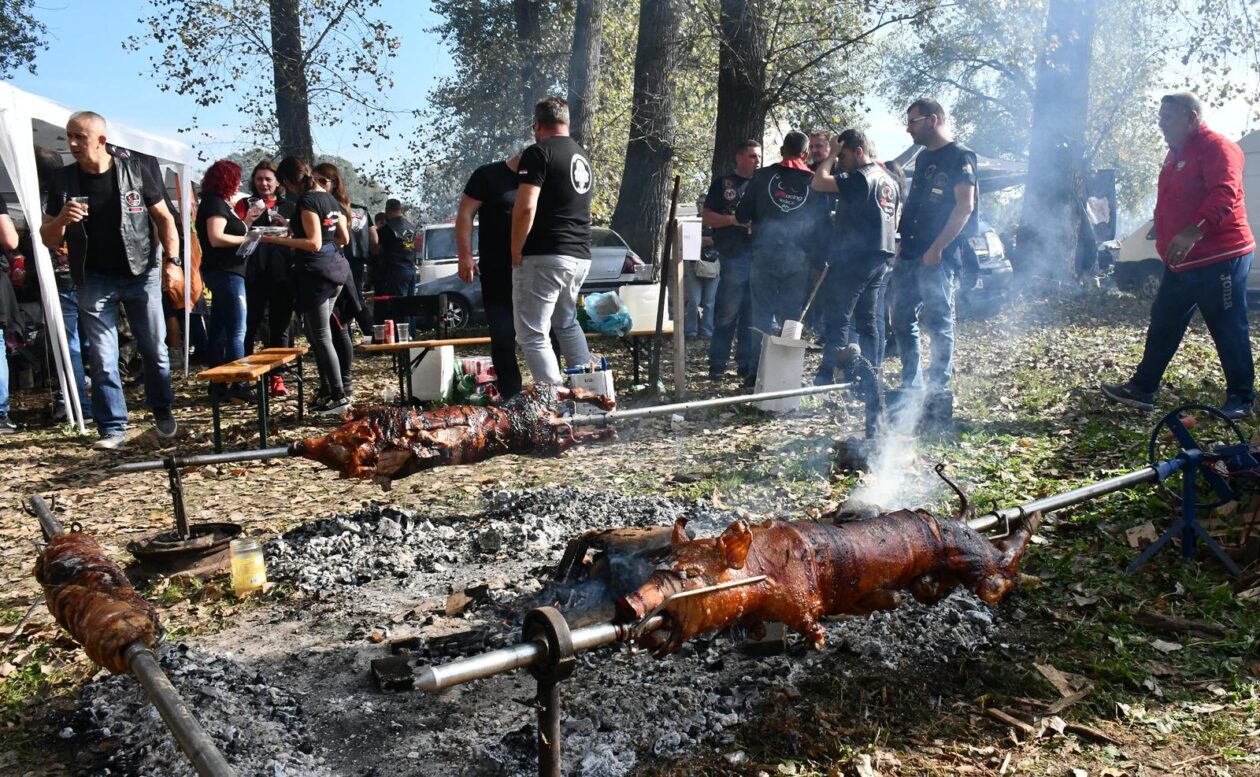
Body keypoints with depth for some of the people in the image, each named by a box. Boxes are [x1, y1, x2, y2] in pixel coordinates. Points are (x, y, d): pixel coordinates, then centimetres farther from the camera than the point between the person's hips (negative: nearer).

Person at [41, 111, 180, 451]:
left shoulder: (134, 171, -3)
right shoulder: (62, 180, 1)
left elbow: (164, 218, 4)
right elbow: (48, 240, 6)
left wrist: (172, 261, -6)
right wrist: (61, 219, -16)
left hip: (141, 275, -1)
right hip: (95, 281, 1)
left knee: (155, 349, 8)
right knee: (102, 358, 0)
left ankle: (162, 412, 26)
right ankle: (113, 429, 7)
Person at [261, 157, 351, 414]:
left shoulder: (306, 201, -13)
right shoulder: (329, 198, 13)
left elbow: (314, 243, -19)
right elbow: (344, 238, 17)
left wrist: (279, 240, -15)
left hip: (315, 272, -9)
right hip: (333, 269, 9)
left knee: (320, 336, -4)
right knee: (316, 334, 15)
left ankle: (339, 396, -2)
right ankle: (328, 391, 19)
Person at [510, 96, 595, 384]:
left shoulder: (538, 153, -8)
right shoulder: (582, 155, 17)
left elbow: (525, 208, -17)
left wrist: (515, 253, -8)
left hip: (544, 256, -8)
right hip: (581, 256, 8)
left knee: (532, 335, -4)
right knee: (567, 323, 25)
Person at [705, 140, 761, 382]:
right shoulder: (723, 183, 8)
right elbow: (706, 217, 3)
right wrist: (733, 220, -12)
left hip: (761, 257, 4)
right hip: (734, 258, -4)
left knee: (752, 315, 6)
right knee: (727, 314, -4)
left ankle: (746, 364, 14)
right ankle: (717, 365, 1)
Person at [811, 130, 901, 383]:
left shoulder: (861, 178, -13)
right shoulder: (889, 180, 17)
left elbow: (818, 182, -20)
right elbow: (895, 221, 22)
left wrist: (831, 155, -7)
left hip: (853, 259, -9)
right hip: (880, 257, 9)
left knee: (838, 320, -8)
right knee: (867, 320, 12)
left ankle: (826, 377, -9)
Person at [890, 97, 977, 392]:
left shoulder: (960, 157, -6)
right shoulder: (923, 157, 19)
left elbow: (965, 206, -15)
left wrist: (937, 248, -20)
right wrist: (900, 240, 14)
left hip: (937, 257, -8)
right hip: (909, 254, 9)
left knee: (938, 323, -3)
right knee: (902, 319, 10)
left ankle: (939, 387, 5)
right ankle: (911, 383, 20)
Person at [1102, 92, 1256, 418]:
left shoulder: (1216, 147, -13)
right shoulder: (1177, 153, 17)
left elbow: (1224, 195, -28)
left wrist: (1193, 232, -38)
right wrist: (1166, 242, 21)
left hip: (1220, 259, -9)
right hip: (1182, 262, 10)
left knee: (1229, 330, 0)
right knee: (1163, 325, 11)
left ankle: (1241, 398, 11)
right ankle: (1142, 388, 18)